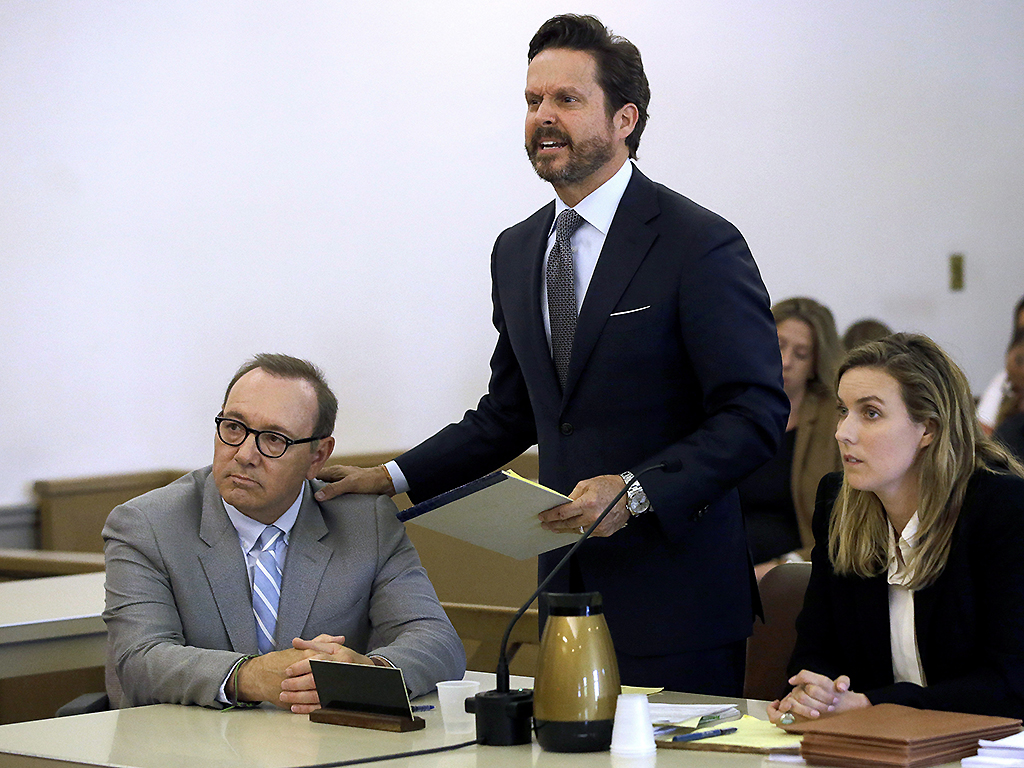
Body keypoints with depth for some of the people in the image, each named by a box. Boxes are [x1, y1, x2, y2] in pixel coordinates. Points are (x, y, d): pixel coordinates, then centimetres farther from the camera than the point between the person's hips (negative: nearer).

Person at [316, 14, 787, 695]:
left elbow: (756, 414, -12)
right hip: (566, 588, 6)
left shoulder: (700, 244, -9)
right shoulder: (517, 253, 13)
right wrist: (396, 479, 10)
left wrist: (637, 489, -23)